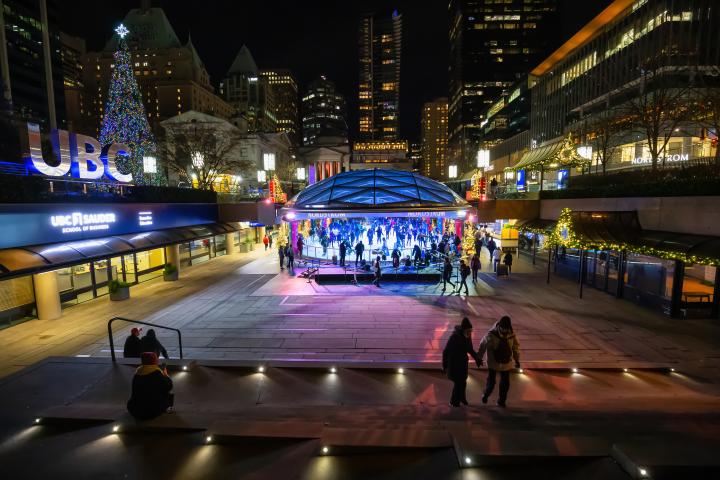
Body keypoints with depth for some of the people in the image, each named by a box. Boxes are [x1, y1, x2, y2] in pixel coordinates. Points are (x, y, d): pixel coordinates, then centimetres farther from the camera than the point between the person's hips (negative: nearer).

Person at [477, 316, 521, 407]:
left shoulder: (511, 335, -8)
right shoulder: (491, 334, -20)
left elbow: (515, 347, 8)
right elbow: (483, 346, -10)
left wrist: (517, 360, 11)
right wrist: (479, 358, -4)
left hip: (506, 363, 3)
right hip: (493, 362, -3)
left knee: (505, 383, 10)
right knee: (491, 381, 8)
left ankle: (501, 401, 29)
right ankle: (485, 395, 36)